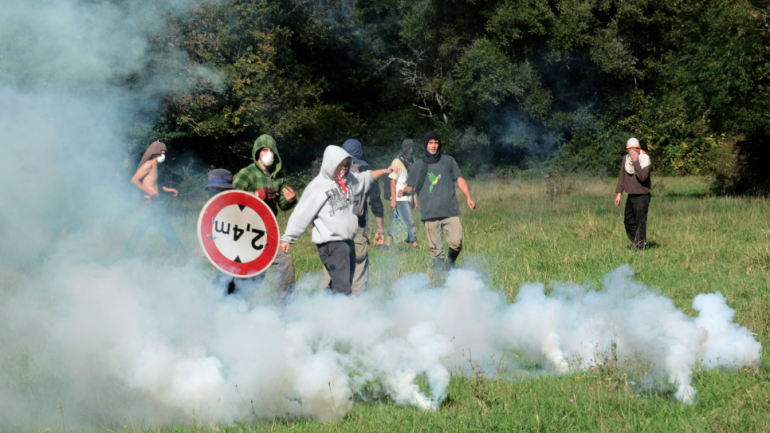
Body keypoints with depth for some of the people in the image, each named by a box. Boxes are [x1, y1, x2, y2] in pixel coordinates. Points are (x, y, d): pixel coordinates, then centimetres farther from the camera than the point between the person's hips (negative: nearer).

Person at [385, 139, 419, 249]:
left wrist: (415, 197, 14)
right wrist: (393, 199, -14)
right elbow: (393, 181, -9)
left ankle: (388, 243, 13)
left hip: (408, 198, 7)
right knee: (409, 222, -10)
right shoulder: (397, 162, -8)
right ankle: (414, 244, -8)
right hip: (400, 198, -7)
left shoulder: (412, 162, 13)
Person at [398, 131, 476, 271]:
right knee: (435, 248, -2)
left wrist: (468, 197, -3)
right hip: (430, 213, 1)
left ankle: (451, 263, 12)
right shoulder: (418, 166, 14)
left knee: (456, 240, -13)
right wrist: (404, 191, -7)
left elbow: (460, 180, 11)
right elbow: (411, 187, 17)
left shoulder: (448, 161, 13)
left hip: (450, 211, -1)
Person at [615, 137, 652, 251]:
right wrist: (619, 193, 9)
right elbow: (622, 176, 13)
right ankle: (635, 243, 28)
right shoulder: (625, 158, 4)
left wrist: (636, 162, -33)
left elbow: (643, 177, -31)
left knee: (640, 223, -8)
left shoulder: (644, 160, -15)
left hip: (642, 196, -7)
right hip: (631, 196, 7)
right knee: (629, 222, 14)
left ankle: (640, 247, 0)